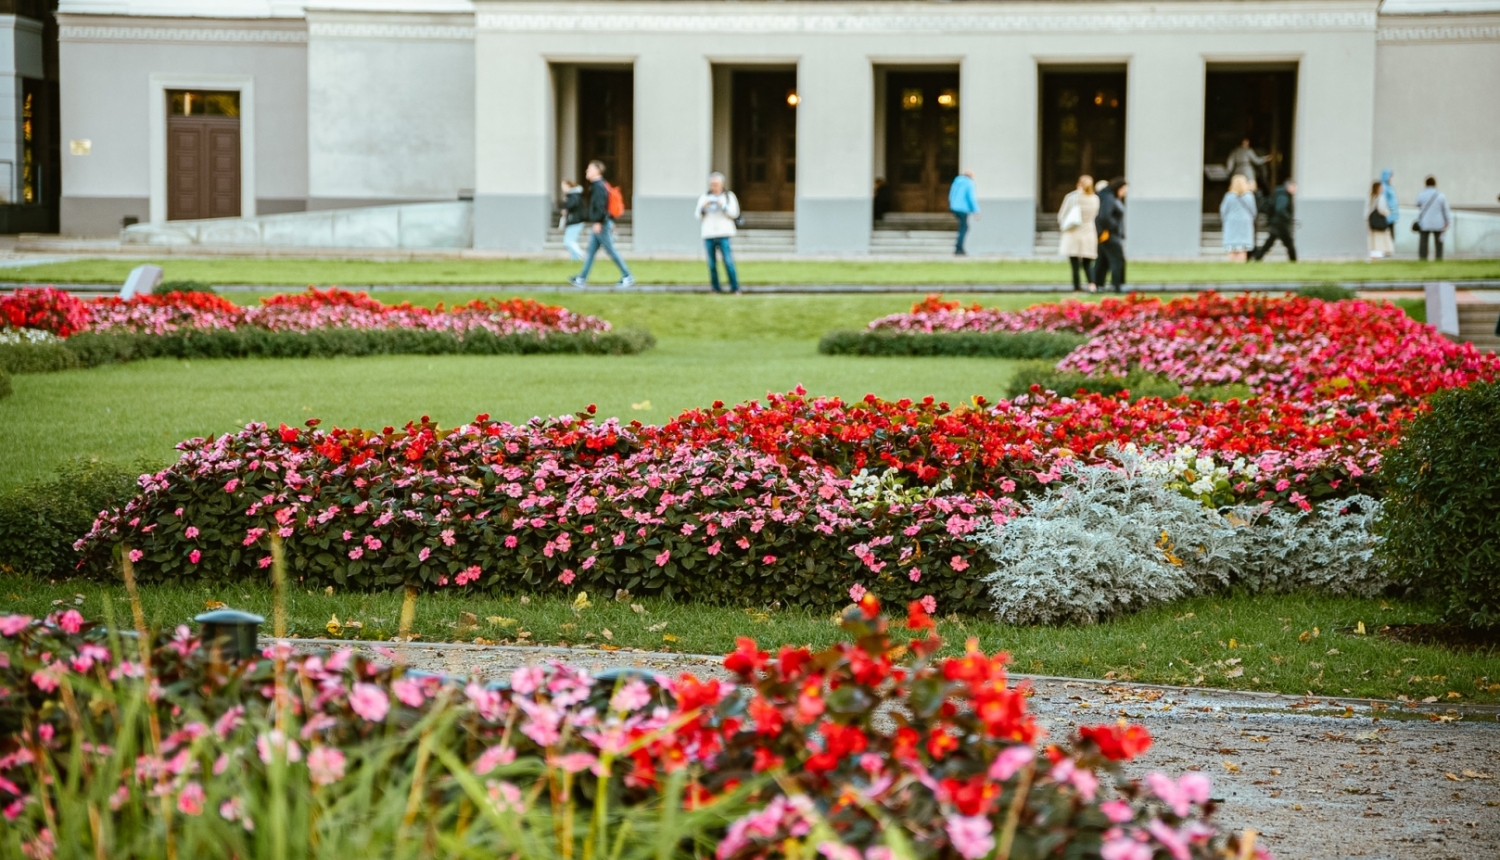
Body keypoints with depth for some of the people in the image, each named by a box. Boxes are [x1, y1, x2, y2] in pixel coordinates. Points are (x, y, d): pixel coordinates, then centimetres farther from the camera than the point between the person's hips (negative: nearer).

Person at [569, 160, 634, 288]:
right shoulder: (594, 186, 16)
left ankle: (627, 277, 1)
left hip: (601, 225, -10)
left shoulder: (599, 187, -16)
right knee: (590, 252, 8)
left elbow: (601, 206, -23)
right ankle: (582, 279, 9)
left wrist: (598, 222, -26)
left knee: (611, 251, -4)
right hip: (597, 225, 10)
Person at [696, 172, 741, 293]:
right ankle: (715, 288, 4)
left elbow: (734, 213, 1)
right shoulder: (704, 198, 17)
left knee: (728, 261, -12)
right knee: (712, 263, -2)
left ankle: (735, 287, -10)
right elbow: (699, 217, 13)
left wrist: (723, 206, -12)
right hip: (708, 234, 2)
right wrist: (703, 208, -7)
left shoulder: (729, 196, 11)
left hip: (723, 234, -2)